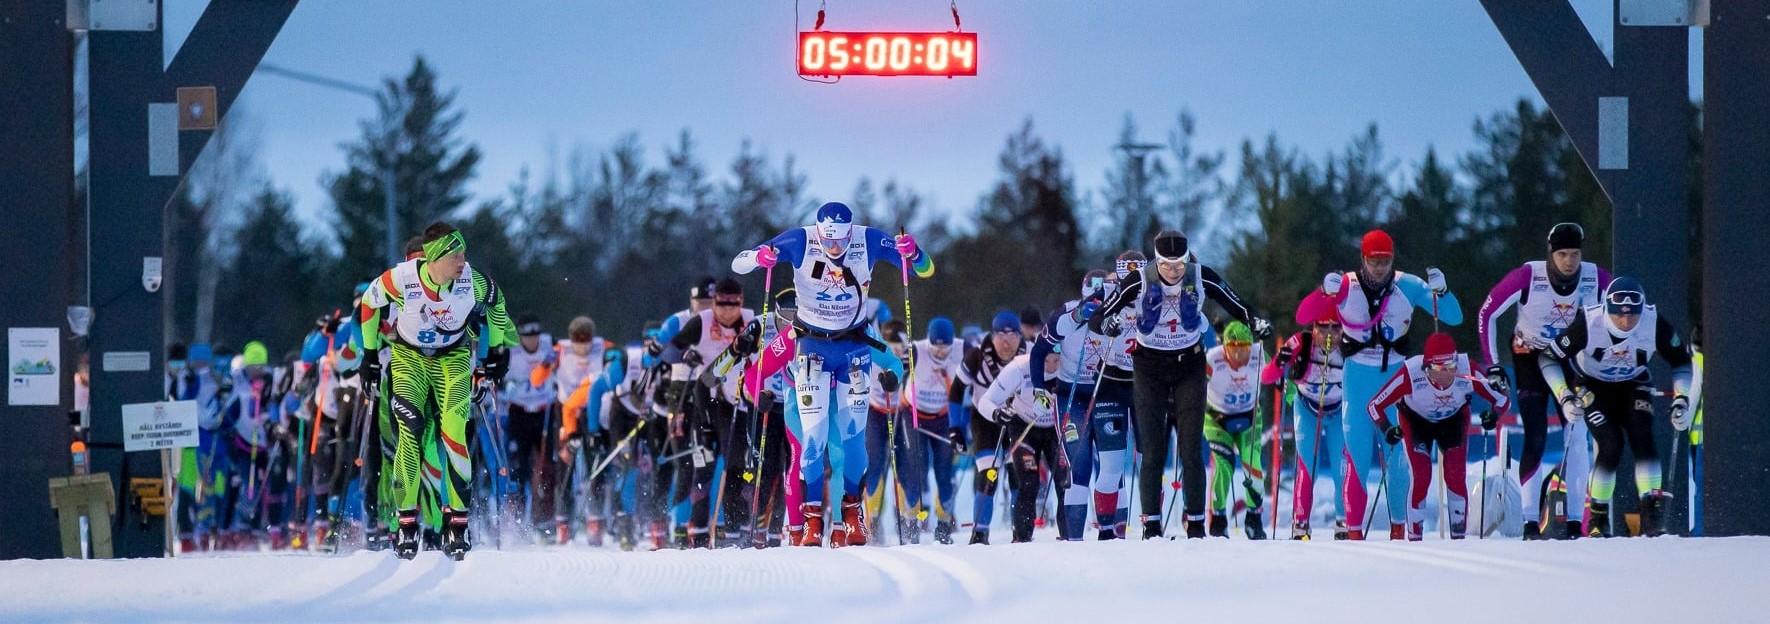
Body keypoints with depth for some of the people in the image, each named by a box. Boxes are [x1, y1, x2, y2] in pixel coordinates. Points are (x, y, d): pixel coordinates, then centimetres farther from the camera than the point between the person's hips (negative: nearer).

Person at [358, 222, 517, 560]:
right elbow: (370, 302, -6)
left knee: (454, 431, -16)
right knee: (411, 430, -18)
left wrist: (498, 350, 8)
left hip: (453, 358, 1)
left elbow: (495, 302, 2)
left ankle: (458, 519, -7)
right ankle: (407, 520, -12)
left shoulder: (473, 282, -23)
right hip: (408, 357, -1)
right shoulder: (401, 279, -27)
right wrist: (370, 351, 3)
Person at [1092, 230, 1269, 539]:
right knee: (1153, 450, -4)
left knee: (1191, 449, -2)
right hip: (1150, 368, -1)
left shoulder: (1202, 278, -11)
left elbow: (1233, 303, -1)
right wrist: (1104, 323, -37)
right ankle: (1151, 523, 1)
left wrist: (1255, 322, -17)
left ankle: (1196, 523, 3)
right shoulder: (1140, 282, -15)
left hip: (1189, 366, 1)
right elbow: (1106, 310, -15)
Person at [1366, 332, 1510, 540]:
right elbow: (1375, 406, -27)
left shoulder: (1467, 373, -34)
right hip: (1416, 420, -1)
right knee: (1421, 477, -15)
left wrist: (1494, 415, -43)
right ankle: (1414, 537, -2)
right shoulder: (1410, 374, -39)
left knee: (1456, 478, -11)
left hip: (1453, 421, 1)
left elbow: (1502, 399, -22)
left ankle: (1458, 537, 2)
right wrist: (1387, 429, -44)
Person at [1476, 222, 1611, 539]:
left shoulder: (1597, 279, -18)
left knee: (1577, 435, -11)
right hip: (1530, 358, -2)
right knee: (1535, 439, -11)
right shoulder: (1527, 277, -25)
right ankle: (1531, 522, -6)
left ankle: (1575, 521, -7)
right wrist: (1492, 364, -13)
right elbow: (1487, 314, -13)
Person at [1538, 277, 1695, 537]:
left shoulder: (1656, 324, -27)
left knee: (1642, 438, -21)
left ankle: (1652, 516, -21)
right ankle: (1597, 518, -3)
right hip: (1591, 386, -2)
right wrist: (1565, 398, -26)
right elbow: (1548, 358, -19)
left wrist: (1681, 401, -18)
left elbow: (1682, 362, -8)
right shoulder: (1589, 323, -33)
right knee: (1611, 445, -19)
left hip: (1633, 386, 2)